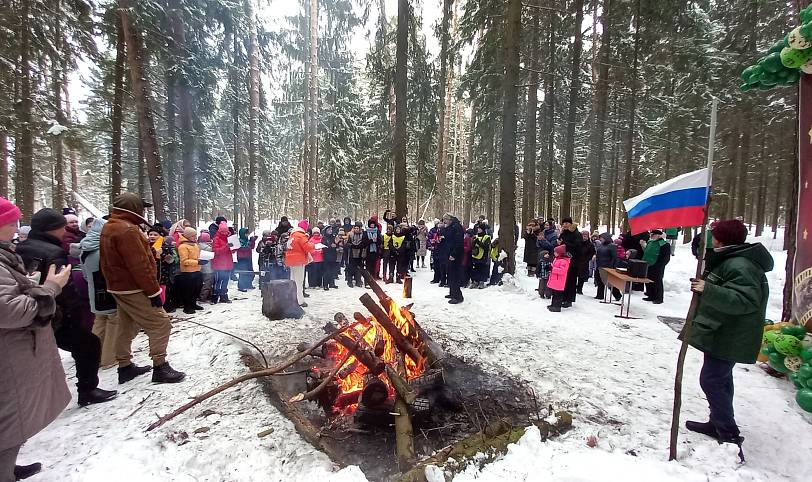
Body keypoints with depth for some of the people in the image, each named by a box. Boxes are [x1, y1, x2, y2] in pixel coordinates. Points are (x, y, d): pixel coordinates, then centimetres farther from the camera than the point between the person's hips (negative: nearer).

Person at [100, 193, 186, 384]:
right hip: (134, 289, -11)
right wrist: (154, 292, -21)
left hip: (119, 287, 11)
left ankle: (125, 367, 28)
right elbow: (139, 266, -25)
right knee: (160, 324, -6)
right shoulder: (127, 230, -21)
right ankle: (160, 368, -2)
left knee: (127, 327, 18)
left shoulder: (109, 228, 13)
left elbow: (109, 262, 21)